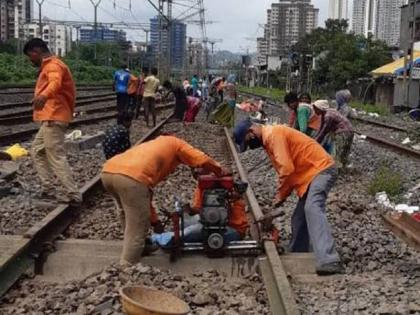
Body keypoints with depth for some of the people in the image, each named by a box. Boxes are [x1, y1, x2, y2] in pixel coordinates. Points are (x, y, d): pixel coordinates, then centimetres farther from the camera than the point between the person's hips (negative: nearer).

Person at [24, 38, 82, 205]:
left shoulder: (53, 65, -13)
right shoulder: (50, 66, 21)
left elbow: (55, 83, -36)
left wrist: (44, 96, -56)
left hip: (53, 119, -11)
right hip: (51, 118, 11)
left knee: (56, 158, -11)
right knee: (37, 151, 18)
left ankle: (74, 195, -10)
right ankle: (46, 188, 18)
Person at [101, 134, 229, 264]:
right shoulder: (175, 144, 24)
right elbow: (203, 161, 12)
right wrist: (221, 173, 31)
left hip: (108, 172, 8)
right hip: (130, 177, -8)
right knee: (136, 231, 4)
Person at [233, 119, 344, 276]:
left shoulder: (274, 134, -14)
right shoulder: (269, 139, 19)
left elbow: (286, 169, -22)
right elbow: (285, 170, 20)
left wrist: (280, 196, -10)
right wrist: (281, 197, 11)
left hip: (321, 170, -11)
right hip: (310, 174, 11)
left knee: (312, 209, -28)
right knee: (299, 217, 11)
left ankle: (329, 262, -42)